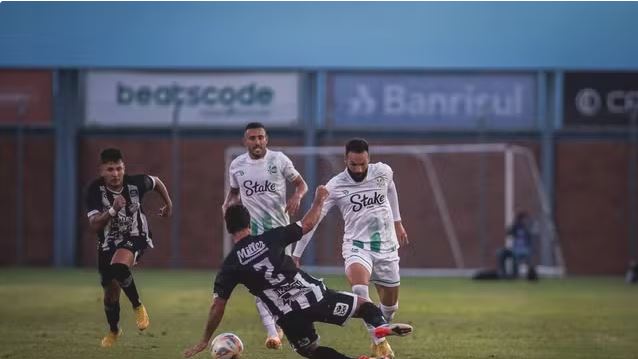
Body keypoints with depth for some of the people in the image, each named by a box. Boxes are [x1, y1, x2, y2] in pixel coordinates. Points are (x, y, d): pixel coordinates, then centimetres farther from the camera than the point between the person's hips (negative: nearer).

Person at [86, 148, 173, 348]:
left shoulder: (136, 183, -18)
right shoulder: (95, 190, -19)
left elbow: (156, 182, 6)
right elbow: (94, 225, -26)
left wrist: (168, 204, 16)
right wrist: (113, 210, -40)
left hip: (135, 237, -2)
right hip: (108, 243, 2)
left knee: (119, 266, -36)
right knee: (110, 292, 11)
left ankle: (138, 306, -13)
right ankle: (113, 331, 40)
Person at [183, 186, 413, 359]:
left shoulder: (230, 266, 2)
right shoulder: (270, 238, 2)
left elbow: (217, 306, 1)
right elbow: (308, 224, 10)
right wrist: (319, 200, 28)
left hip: (288, 316, 0)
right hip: (314, 296, 0)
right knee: (364, 305, 17)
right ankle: (380, 326, -18)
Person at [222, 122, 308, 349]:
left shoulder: (279, 160, -4)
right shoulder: (237, 166, 3)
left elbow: (301, 183, 4)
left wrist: (297, 196, -18)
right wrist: (227, 204, 0)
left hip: (279, 227, -1)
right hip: (253, 230, 1)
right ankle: (272, 333, -10)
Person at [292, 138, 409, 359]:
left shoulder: (383, 172, -3)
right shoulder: (335, 186, -12)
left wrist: (397, 222, 30)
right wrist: (296, 255, -12)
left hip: (387, 246, 3)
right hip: (357, 247, -3)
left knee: (390, 304, 12)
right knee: (359, 288, -33)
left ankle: (380, 338, 43)